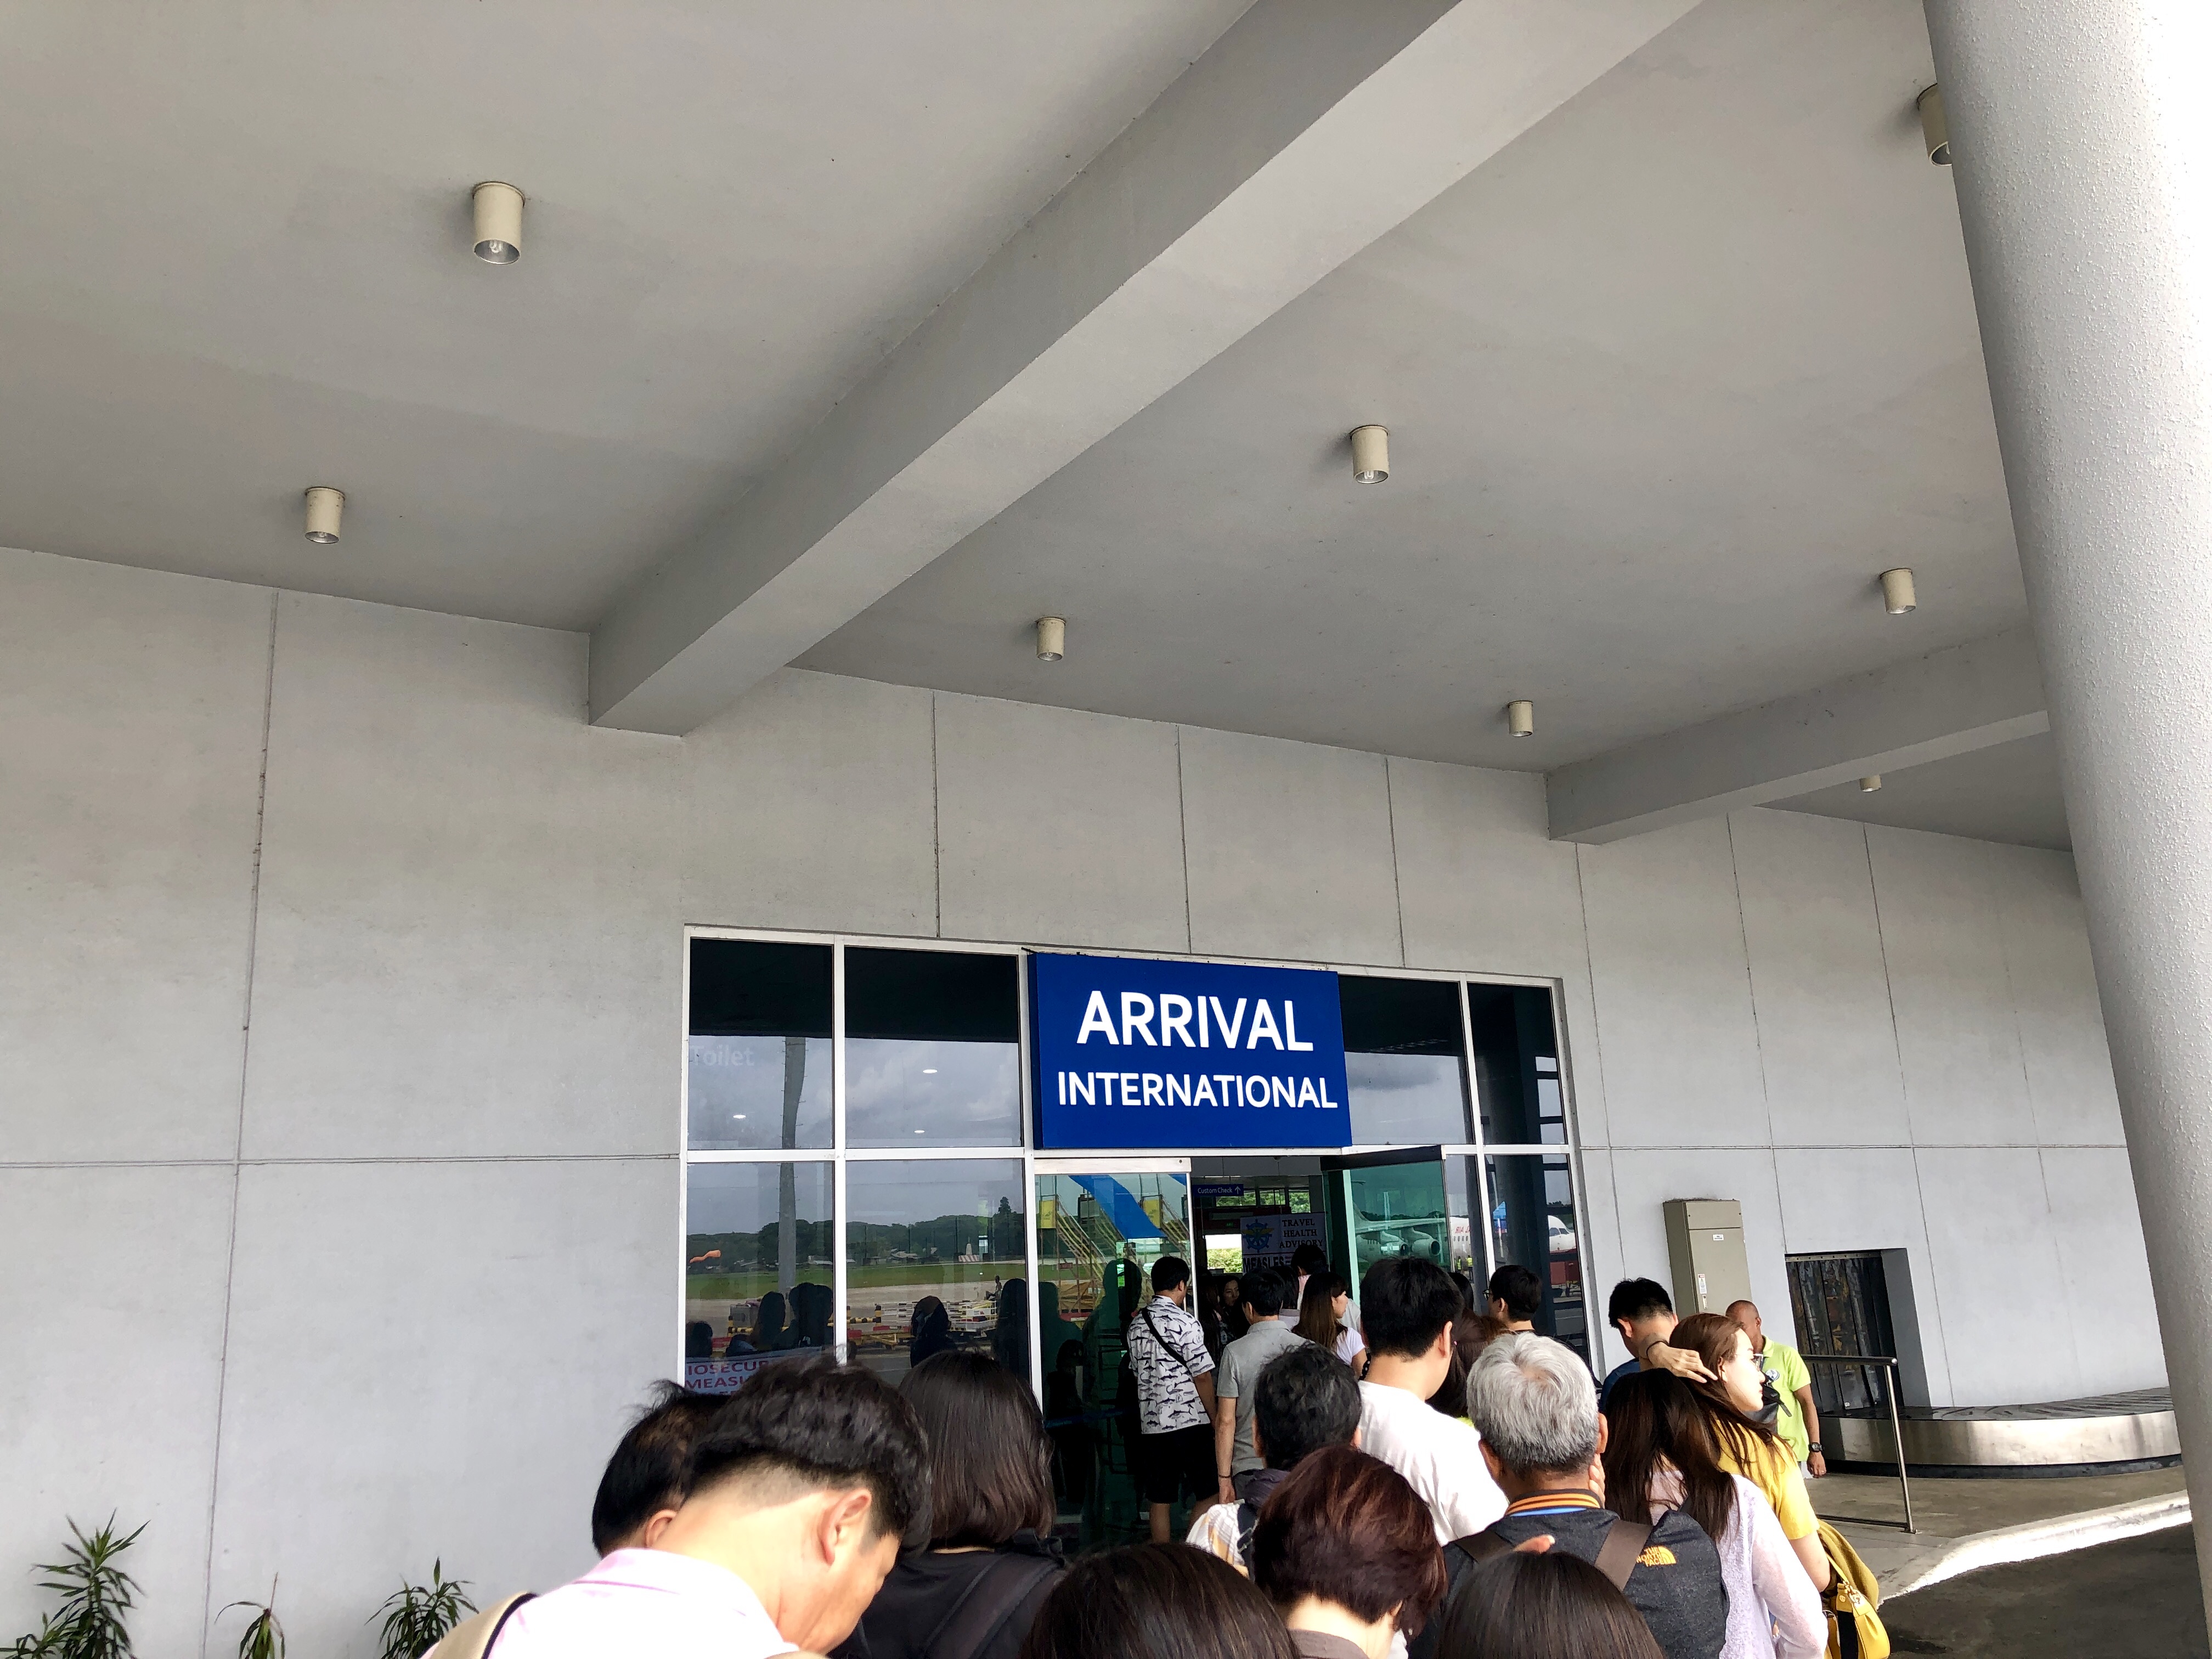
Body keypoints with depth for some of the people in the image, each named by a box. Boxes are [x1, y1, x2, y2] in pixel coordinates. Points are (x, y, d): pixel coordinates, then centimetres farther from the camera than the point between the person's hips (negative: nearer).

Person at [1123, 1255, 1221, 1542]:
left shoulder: (1136, 1324, 8)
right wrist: (1216, 1421, -3)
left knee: (1159, 1500, 9)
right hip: (1190, 1421, -6)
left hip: (1151, 1422, 6)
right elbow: (1202, 1377, -11)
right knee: (1209, 1495, 6)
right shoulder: (1185, 1323, -12)